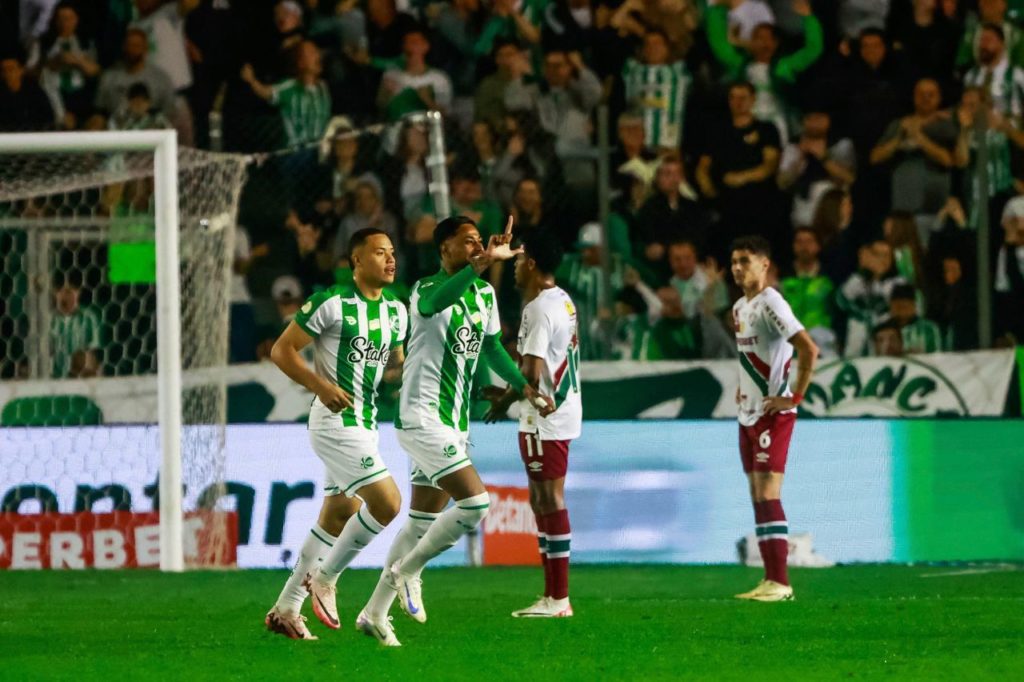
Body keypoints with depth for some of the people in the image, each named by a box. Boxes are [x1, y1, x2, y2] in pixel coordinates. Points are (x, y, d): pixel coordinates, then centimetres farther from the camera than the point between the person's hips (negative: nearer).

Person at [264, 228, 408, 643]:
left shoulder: (396, 311, 11)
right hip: (336, 420, -9)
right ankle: (324, 578, -1)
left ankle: (286, 610, 18)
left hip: (364, 424, 9)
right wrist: (320, 385, -21)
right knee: (386, 502, -17)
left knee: (337, 518, 10)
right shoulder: (331, 303, -12)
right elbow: (282, 350, -8)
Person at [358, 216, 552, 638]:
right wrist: (483, 264, -47)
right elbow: (433, 303, -39)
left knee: (422, 524, 10)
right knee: (475, 503, -19)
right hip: (422, 416, -9)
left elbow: (491, 348, 26)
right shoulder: (426, 289, -13)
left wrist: (526, 388, 16)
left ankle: (375, 611, 18)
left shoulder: (484, 293, 13)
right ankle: (407, 572, -2)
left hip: (454, 424, 9)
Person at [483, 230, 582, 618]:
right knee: (542, 501, 13)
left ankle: (559, 598, -6)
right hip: (562, 410, 10)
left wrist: (505, 401, -6)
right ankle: (552, 596, 15)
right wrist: (509, 391, 18)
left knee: (550, 500, -7)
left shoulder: (539, 309, -17)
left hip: (545, 418, -10)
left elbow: (532, 373, -21)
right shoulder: (563, 302, 14)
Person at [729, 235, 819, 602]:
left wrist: (794, 397, -19)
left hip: (773, 415, -9)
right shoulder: (740, 307, 13)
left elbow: (809, 350, -23)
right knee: (758, 496, 8)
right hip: (748, 415, 9)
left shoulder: (770, 304, -15)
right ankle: (770, 579, 11)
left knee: (768, 494, -13)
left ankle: (780, 582, -13)